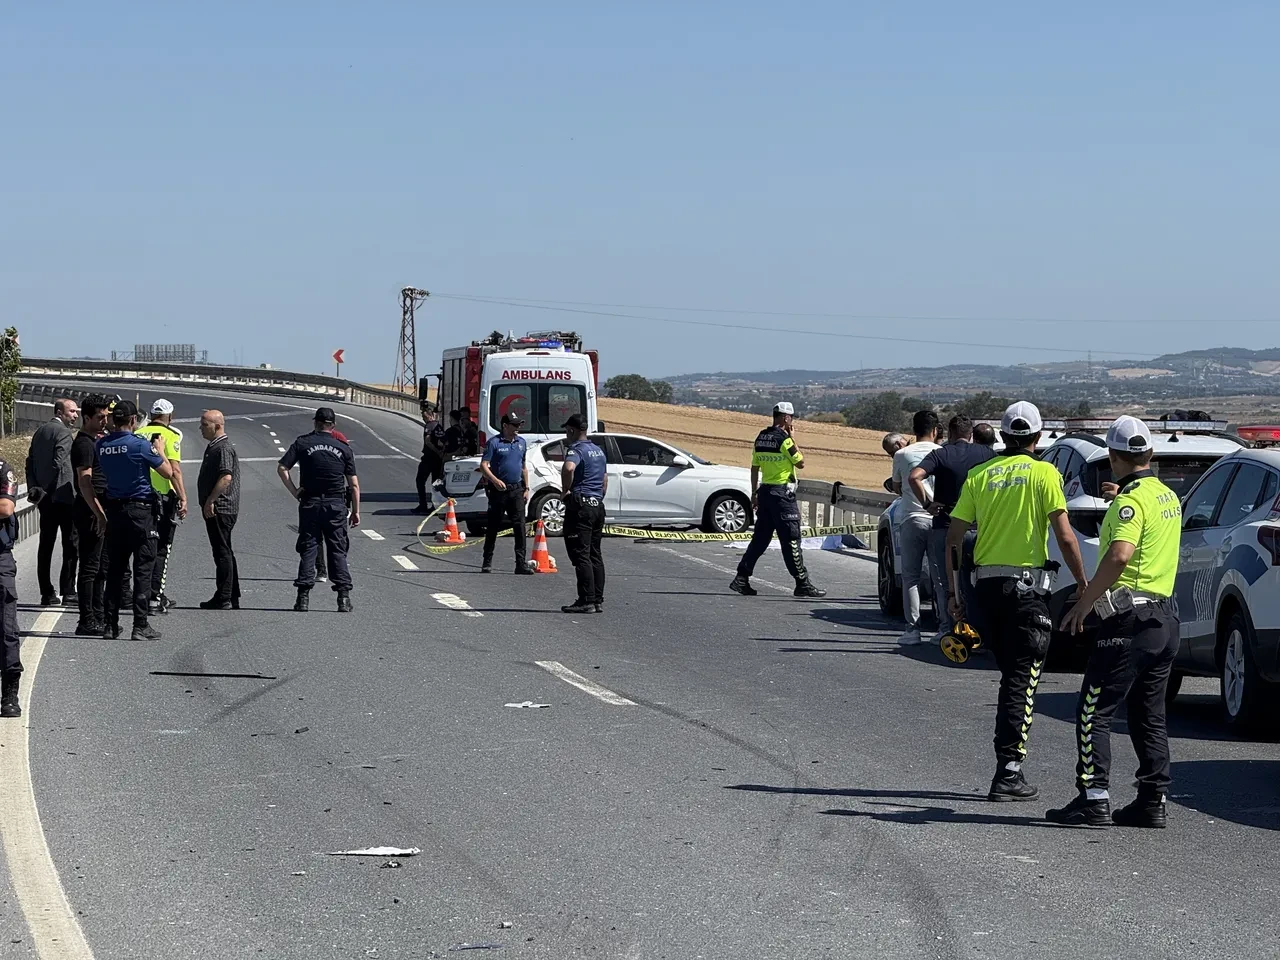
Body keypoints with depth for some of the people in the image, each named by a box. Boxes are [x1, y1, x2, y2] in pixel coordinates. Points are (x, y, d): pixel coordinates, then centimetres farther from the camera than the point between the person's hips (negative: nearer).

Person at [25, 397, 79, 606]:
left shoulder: (40, 432, 15)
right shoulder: (63, 432, -11)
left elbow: (30, 462, 13)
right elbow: (59, 462, -19)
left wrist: (34, 488, 8)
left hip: (44, 499, 8)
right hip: (63, 496, -8)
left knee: (46, 545, 8)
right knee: (70, 545, -2)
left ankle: (47, 593, 9)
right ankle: (68, 591, -4)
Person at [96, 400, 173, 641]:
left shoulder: (102, 445, 2)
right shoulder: (140, 444, -13)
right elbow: (168, 472, -6)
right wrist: (160, 450, 11)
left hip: (114, 509, 5)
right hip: (140, 510, -5)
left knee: (114, 568, 10)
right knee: (143, 568, -2)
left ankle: (110, 625, 10)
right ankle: (140, 626, -5)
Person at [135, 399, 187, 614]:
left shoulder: (138, 434, 8)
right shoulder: (170, 435, -7)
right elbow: (174, 470, -15)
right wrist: (183, 499, -14)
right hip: (163, 496, -5)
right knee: (161, 550, 1)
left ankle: (157, 595, 25)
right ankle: (154, 598, -5)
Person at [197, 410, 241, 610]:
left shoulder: (224, 448, -15)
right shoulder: (213, 447, 18)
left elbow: (226, 477, -25)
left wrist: (210, 501, -23)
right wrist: (208, 503, 21)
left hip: (220, 509, -11)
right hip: (217, 509, 11)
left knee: (222, 553, -9)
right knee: (224, 552, 13)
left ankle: (223, 599, -8)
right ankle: (232, 598, 18)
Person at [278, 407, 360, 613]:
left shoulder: (302, 443, 1)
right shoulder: (343, 448, 3)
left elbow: (282, 468, -7)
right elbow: (354, 484, 2)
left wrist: (295, 492, -1)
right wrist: (356, 511, 7)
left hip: (310, 503, 0)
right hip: (336, 504, 0)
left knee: (308, 549, 5)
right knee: (338, 550, 5)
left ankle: (303, 596, -1)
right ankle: (344, 597, -1)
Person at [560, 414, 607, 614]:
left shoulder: (576, 450, -11)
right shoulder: (599, 451, 18)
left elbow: (568, 467, -33)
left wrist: (566, 489, -19)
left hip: (580, 506, -9)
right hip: (598, 506, 9)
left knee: (581, 555, -8)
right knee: (595, 555, 11)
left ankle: (586, 601, -11)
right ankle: (598, 600, 10)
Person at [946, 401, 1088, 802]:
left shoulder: (979, 475, 8)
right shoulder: (1043, 473, -4)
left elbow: (953, 539, 6)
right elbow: (1065, 536, -11)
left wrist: (955, 592, 12)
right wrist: (1083, 584, -3)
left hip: (985, 584, 4)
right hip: (1027, 585, -4)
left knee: (1011, 674, 19)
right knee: (1021, 680, -3)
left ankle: (1008, 765, 21)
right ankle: (1008, 772, -9)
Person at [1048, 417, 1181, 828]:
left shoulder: (1131, 502, -14)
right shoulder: (1169, 497, 14)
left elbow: (1120, 555, -30)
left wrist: (1084, 603, -24)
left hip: (1131, 621, -9)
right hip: (1166, 617, 9)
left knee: (1094, 712, -5)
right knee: (1149, 717, 13)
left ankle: (1094, 800, -9)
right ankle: (1153, 802, 11)